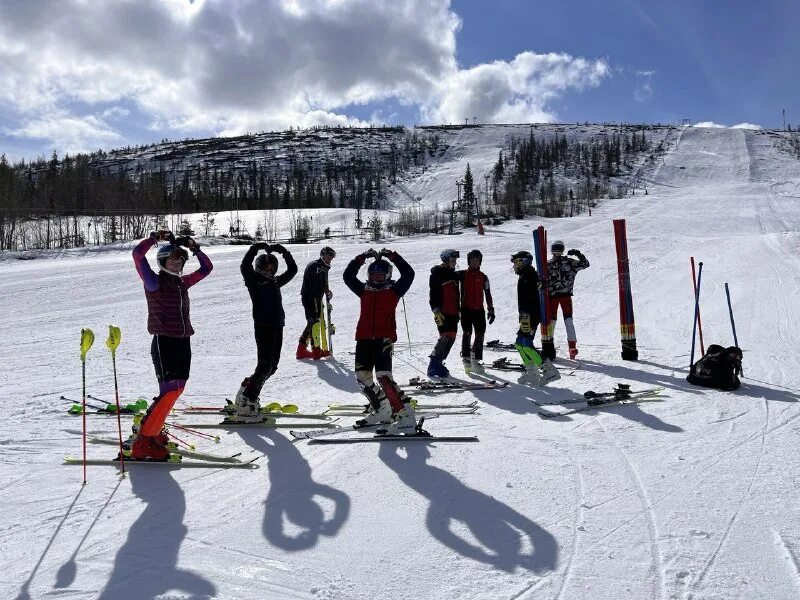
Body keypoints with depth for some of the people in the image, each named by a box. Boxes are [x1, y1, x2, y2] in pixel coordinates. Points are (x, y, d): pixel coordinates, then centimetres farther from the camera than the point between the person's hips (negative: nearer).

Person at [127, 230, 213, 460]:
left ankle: (151, 427, 28)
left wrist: (194, 247, 15)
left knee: (177, 388, 10)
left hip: (183, 342, 7)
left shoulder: (182, 283, 15)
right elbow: (137, 254, -15)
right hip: (164, 342, -7)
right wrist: (156, 237, -8)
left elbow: (206, 268, 24)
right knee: (169, 391, -13)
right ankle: (141, 443, -5)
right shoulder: (154, 282, -3)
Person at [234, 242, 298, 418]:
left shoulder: (275, 282, 18)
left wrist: (283, 251, 14)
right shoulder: (254, 281, 1)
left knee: (271, 367, 10)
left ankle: (248, 389, 28)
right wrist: (256, 248, -16)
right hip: (263, 327, -7)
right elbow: (245, 266, -17)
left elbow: (293, 269, 22)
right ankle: (245, 403, -8)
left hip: (277, 328, 7)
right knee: (264, 367, -13)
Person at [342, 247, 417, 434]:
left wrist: (392, 256, -6)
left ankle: (406, 417, -18)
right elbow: (348, 276, 9)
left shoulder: (394, 290, 5)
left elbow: (408, 274, -6)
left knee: (383, 376, -18)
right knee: (362, 376, 7)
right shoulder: (364, 290, 16)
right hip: (363, 338, 6)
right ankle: (381, 411, 25)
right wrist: (362, 258, 2)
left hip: (384, 338, -6)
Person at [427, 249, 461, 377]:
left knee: (451, 338, 6)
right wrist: (436, 310, -19)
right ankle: (433, 367, -11)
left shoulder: (454, 275, 19)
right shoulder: (437, 274, -5)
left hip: (453, 312, 8)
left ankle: (438, 363, 16)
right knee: (446, 337, -16)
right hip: (442, 312, -8)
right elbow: (433, 294, -12)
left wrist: (458, 310, 24)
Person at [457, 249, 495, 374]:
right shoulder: (462, 274, 4)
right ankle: (466, 359, -4)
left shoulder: (483, 277, 11)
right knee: (467, 333, -10)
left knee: (480, 335, 1)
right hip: (466, 309, -3)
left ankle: (476, 360, 10)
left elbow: (488, 294, 14)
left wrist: (491, 310, 10)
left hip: (479, 310, 3)